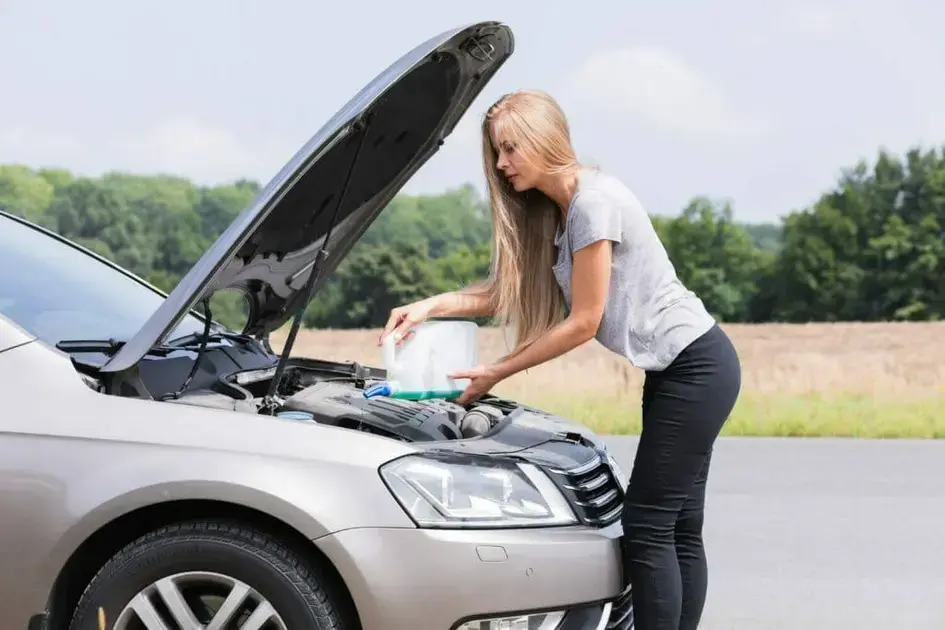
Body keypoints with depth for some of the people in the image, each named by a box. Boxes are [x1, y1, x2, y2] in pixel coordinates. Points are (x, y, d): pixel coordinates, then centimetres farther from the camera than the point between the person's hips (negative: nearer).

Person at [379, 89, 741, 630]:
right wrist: (429, 307, -5)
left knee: (647, 527, -10)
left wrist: (496, 373, -11)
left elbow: (582, 324, -17)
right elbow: (503, 293, 10)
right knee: (677, 528, 8)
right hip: (677, 370, 10)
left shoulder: (594, 201, -18)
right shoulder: (554, 211, 11)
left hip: (698, 366, -10)